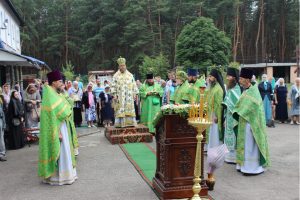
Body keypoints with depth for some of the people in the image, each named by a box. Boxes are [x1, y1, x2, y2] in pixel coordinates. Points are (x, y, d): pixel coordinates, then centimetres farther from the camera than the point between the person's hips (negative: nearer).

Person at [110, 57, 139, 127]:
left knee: (129, 109, 0)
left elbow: (134, 85, 11)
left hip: (129, 96, 2)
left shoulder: (130, 75, 11)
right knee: (120, 110, -4)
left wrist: (134, 94, 3)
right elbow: (113, 86, 1)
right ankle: (120, 123, -2)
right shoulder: (116, 76, 4)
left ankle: (130, 123, 4)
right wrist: (114, 95, -8)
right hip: (120, 97, -2)